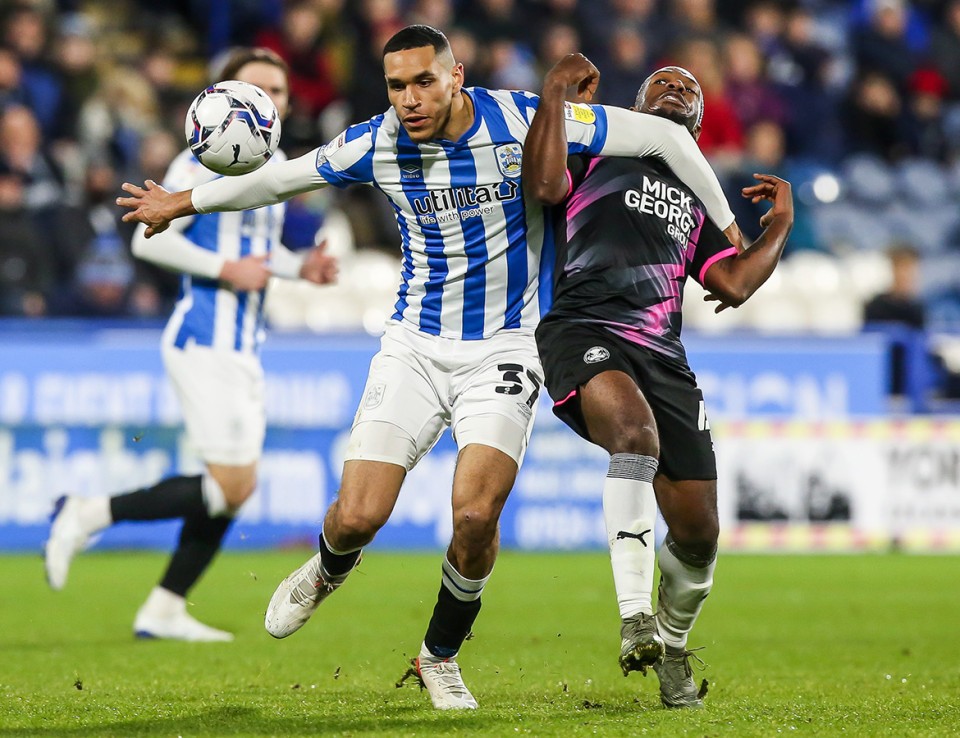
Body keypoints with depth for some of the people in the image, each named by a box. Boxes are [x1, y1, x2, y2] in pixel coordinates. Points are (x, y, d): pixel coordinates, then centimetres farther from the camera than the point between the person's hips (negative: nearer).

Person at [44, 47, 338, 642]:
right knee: (230, 486, -14)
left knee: (238, 488, 9)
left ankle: (164, 611, 17)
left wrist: (300, 267, 10)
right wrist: (225, 269, -21)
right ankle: (89, 515, -3)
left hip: (244, 347, 9)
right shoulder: (206, 163, -11)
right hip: (205, 341, -9)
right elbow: (149, 238, -17)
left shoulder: (274, 164, 16)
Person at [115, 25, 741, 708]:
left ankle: (441, 656, 7)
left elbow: (666, 135, -9)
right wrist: (179, 205, 21)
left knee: (476, 514, -20)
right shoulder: (376, 144, -8)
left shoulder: (524, 122, -16)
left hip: (505, 348, -2)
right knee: (358, 517, -10)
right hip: (415, 346, 2)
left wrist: (728, 230, -4)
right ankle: (328, 572, 30)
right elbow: (278, 179, 11)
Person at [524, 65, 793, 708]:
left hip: (663, 357, 5)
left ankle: (671, 645, 27)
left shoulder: (696, 202, 31)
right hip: (584, 334, -5)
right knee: (635, 430, -38)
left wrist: (781, 225, 19)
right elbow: (546, 186, -3)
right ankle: (635, 618, -41)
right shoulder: (595, 154, 20)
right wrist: (556, 91, 3)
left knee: (698, 533, -3)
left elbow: (734, 286, 18)